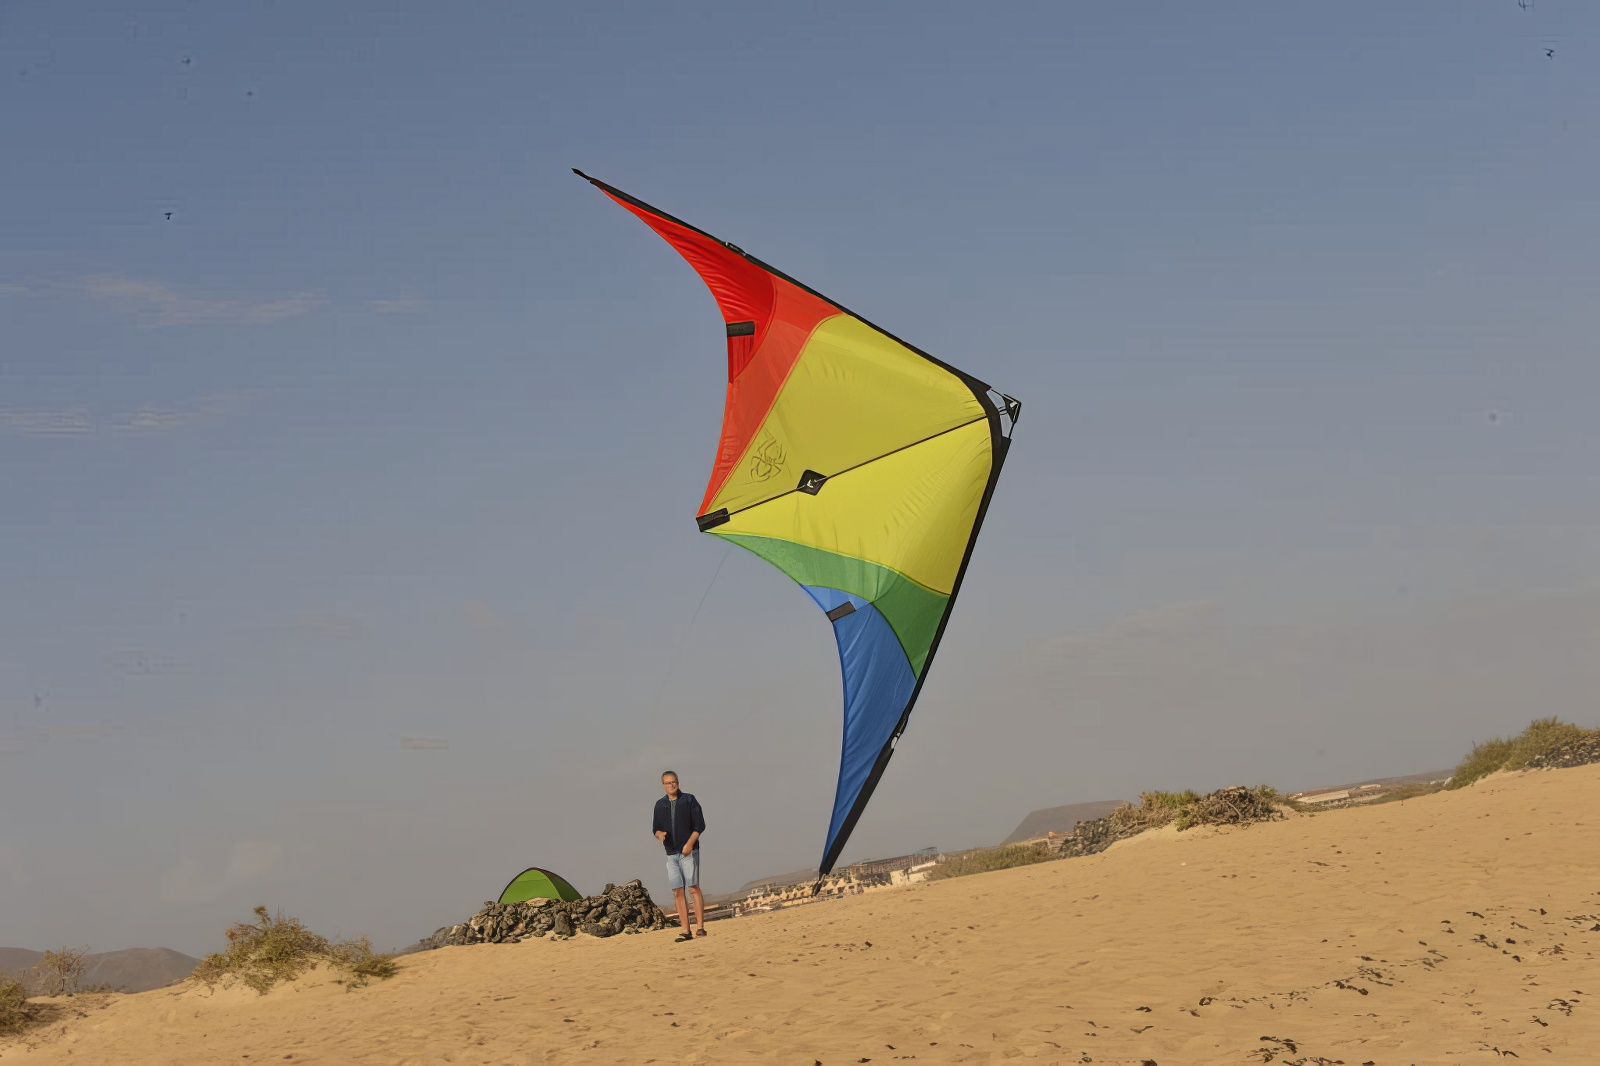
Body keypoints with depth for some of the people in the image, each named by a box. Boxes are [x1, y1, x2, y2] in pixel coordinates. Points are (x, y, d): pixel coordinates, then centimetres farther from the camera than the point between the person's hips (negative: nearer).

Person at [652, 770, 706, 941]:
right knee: (678, 891, 0)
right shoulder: (660, 805, 11)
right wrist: (659, 834, -9)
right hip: (671, 854, 4)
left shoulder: (689, 800, 0)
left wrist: (689, 844, -15)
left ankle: (700, 927, -11)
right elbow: (656, 828, 15)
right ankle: (685, 931, 0)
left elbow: (700, 825, -3)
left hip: (689, 851, -4)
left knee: (693, 887, -10)